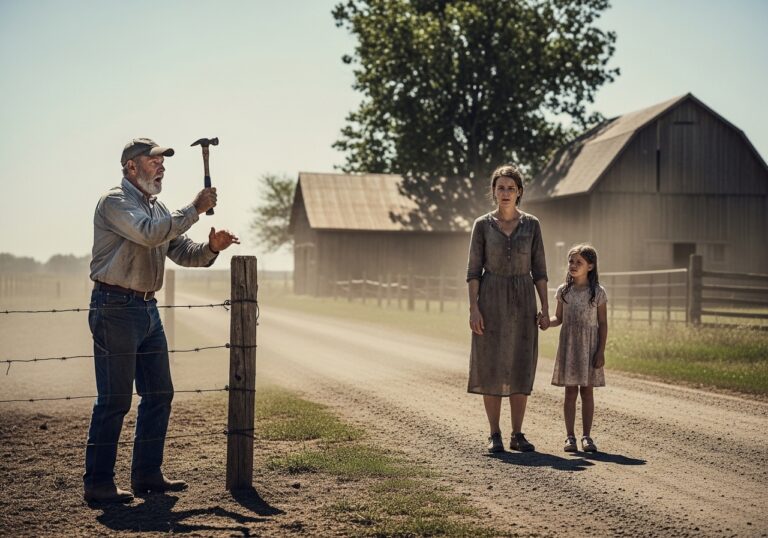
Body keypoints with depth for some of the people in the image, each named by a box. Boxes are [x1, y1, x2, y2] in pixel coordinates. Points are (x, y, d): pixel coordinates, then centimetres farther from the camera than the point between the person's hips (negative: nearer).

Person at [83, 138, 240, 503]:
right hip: (115, 307, -9)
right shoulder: (115, 202, -9)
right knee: (114, 400, -7)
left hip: (147, 308, 9)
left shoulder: (157, 207, 19)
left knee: (159, 393, 11)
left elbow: (182, 252, 16)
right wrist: (195, 209, -19)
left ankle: (147, 474, 20)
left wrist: (212, 248, -4)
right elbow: (150, 233, -26)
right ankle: (97, 484, 1)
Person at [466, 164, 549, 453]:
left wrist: (545, 308, -2)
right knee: (492, 367, -1)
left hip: (522, 301, 2)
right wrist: (473, 309, -11)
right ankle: (494, 435, 8)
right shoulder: (482, 225, 0)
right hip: (492, 300, -2)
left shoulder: (531, 224, 4)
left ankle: (517, 435, 11)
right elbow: (473, 269, -2)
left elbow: (539, 269, 5)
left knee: (520, 367, 3)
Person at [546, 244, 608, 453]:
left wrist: (601, 351, -7)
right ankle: (570, 436, 6)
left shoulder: (598, 292, -3)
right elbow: (559, 318, 9)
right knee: (570, 391, 3)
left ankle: (586, 436, 10)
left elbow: (603, 323, -2)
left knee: (587, 391, 4)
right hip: (568, 345, 2)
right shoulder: (563, 291, 4)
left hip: (589, 347, -1)